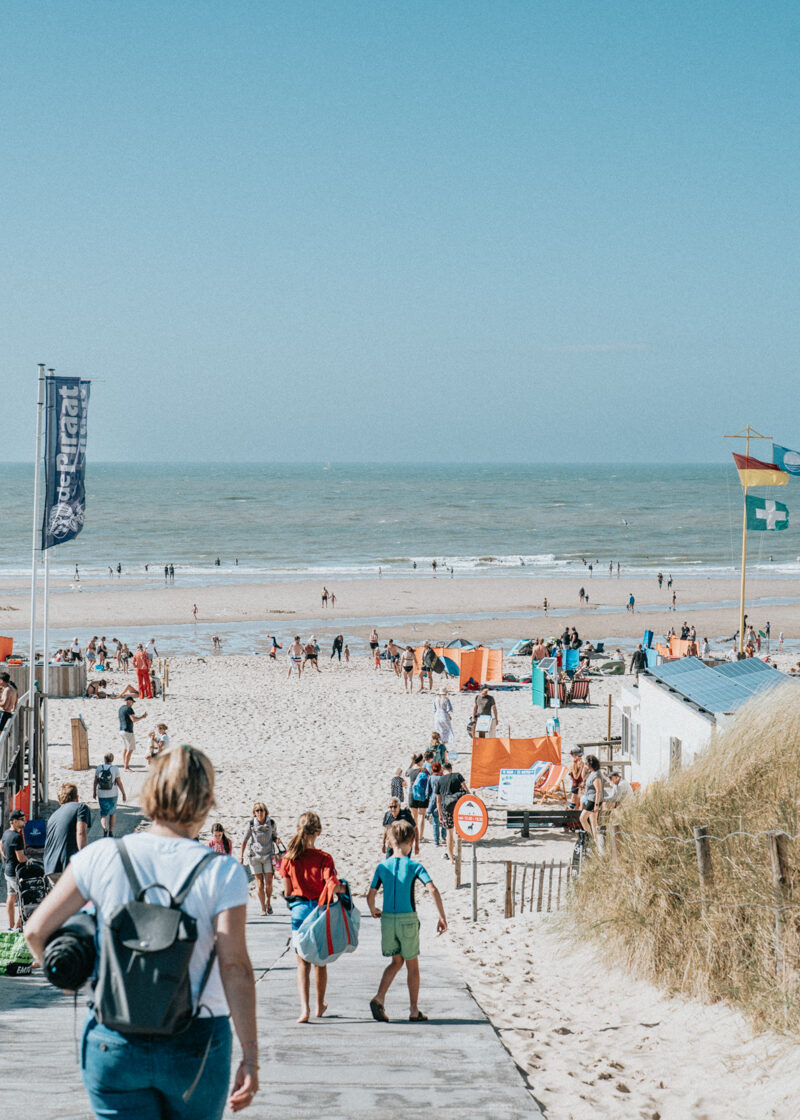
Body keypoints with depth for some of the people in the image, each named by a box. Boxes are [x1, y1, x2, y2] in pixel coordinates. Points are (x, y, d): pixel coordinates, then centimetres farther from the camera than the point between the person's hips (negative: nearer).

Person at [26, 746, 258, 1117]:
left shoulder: (101, 857, -3)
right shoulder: (221, 871, -8)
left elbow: (37, 929, 1)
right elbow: (235, 966, -13)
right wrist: (250, 1054, -10)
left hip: (112, 1041, 1)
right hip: (195, 1043, -1)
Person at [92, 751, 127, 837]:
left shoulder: (99, 768, -4)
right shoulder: (115, 769, -10)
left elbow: (95, 782, 3)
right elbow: (119, 783, -9)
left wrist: (94, 792, 16)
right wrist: (124, 794, 1)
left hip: (101, 795, 0)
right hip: (113, 795, 0)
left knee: (103, 814, 6)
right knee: (113, 812, 21)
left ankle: (104, 828, -22)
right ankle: (111, 831, 21)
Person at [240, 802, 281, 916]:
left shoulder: (272, 824, -2)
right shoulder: (251, 824, -4)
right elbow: (245, 839, 3)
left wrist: (277, 841, -11)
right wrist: (241, 855, 1)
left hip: (268, 855, 0)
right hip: (255, 855, 0)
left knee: (268, 882, -4)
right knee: (259, 883, -1)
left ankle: (268, 902, 23)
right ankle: (263, 908, 8)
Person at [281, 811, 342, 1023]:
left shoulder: (288, 859, -4)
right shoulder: (323, 858, -12)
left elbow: (287, 891, 2)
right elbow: (333, 886, -19)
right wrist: (343, 887, 2)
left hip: (298, 909, 1)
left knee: (303, 963, 3)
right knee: (320, 962, 16)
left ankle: (304, 1008, -14)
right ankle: (320, 1007, 30)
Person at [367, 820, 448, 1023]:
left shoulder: (382, 867, 2)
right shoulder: (414, 867, -7)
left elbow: (370, 896, 3)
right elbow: (433, 891, -18)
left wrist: (374, 911, 24)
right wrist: (442, 917, -13)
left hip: (387, 919, 3)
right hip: (408, 919, -3)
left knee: (396, 961, 18)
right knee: (412, 965, 11)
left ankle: (378, 998, -3)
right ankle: (414, 1011, 15)